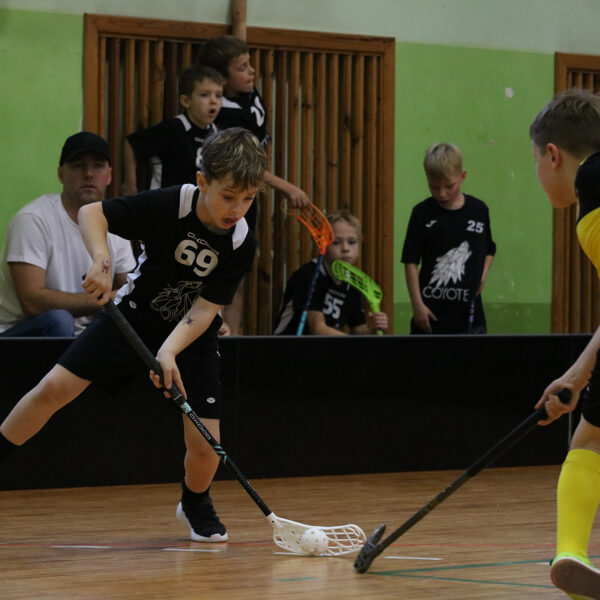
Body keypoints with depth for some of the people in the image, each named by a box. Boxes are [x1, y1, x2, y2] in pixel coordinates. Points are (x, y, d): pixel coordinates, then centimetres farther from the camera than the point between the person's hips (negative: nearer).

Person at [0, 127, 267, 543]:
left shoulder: (241, 243, -19)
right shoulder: (168, 205, -24)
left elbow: (204, 309, -21)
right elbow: (91, 213, -20)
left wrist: (170, 351, -37)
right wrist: (102, 260, -39)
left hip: (193, 337, 1)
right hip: (134, 317, 0)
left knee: (205, 445, -9)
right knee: (55, 388, -14)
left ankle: (195, 502, 24)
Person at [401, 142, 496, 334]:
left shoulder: (479, 210, 3)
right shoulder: (422, 213, -4)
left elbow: (489, 249, 19)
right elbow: (411, 262, -4)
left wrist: (482, 274, 0)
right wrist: (417, 304, -9)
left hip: (469, 310, 2)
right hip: (430, 311, -1)